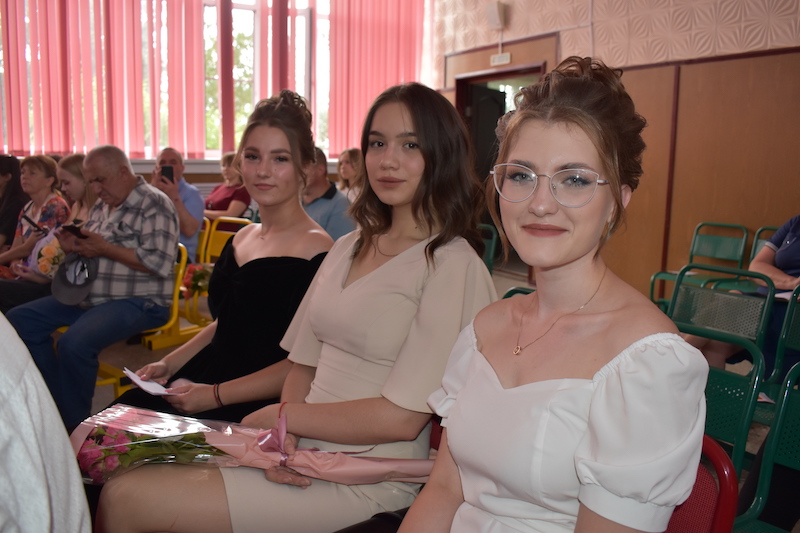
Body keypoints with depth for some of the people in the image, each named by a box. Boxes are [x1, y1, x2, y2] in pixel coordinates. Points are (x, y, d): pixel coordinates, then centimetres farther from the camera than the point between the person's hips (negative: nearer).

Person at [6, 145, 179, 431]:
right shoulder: (101, 207, 17)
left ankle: (74, 426, -8)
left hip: (138, 301, -9)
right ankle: (57, 404, 10)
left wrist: (105, 249, -16)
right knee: (18, 319, 4)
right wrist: (75, 246, 1)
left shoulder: (154, 204, -10)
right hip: (91, 296, 10)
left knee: (73, 344, -31)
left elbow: (160, 263, -22)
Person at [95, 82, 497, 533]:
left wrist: (278, 416, -7)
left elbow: (401, 417, -15)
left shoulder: (453, 264, -12)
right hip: (301, 455, 6)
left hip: (364, 479, -6)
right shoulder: (348, 249, 13)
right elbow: (304, 364, 11)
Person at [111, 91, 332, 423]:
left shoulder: (316, 249, -14)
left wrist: (216, 395, -16)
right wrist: (169, 364, 12)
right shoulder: (241, 238, 13)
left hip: (259, 407, -7)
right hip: (199, 382, 8)